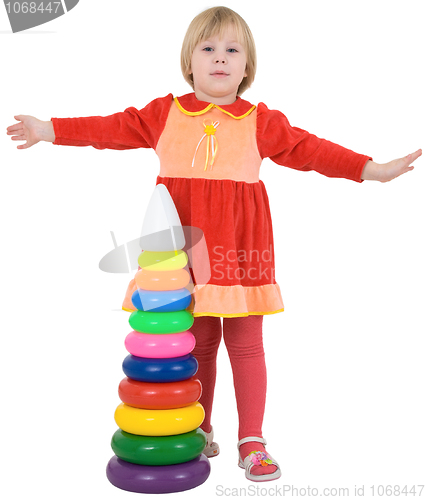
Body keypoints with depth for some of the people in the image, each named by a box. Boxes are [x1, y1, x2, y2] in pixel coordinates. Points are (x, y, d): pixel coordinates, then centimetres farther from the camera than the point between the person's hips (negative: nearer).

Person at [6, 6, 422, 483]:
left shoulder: (261, 121, 6)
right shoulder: (164, 113, 8)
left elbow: (310, 149, 4)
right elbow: (112, 128, 10)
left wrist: (372, 169, -2)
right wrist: (47, 130, 9)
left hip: (239, 247, 0)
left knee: (246, 343, 3)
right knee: (196, 341, 11)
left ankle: (252, 441, 15)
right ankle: (197, 430, 29)